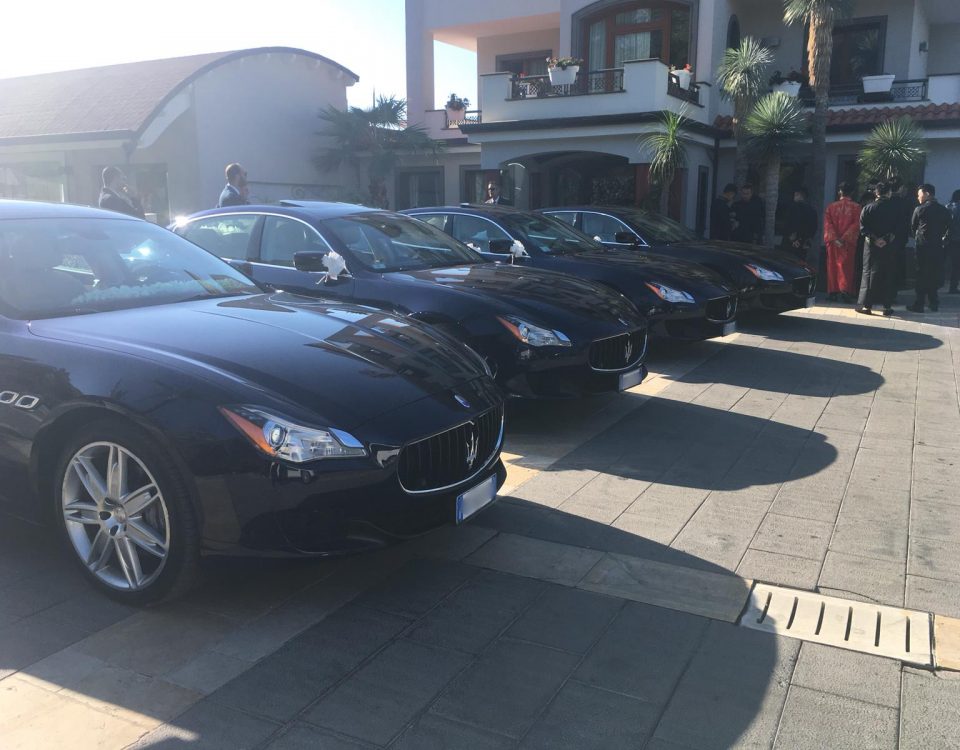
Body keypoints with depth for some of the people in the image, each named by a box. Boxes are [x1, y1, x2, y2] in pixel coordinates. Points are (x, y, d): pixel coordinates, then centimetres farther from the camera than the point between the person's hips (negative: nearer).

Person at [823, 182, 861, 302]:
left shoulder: (831, 206, 2)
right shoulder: (856, 207, -2)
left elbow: (827, 223, -5)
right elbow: (856, 224, -10)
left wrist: (834, 238, -9)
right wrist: (845, 238, -12)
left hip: (833, 242, 1)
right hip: (849, 243, -1)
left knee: (833, 266, 8)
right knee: (846, 266, 4)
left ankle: (832, 292, 8)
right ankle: (845, 290, -8)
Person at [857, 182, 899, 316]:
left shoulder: (868, 208, -4)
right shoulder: (894, 209, -2)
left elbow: (863, 228, -11)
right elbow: (896, 229, -7)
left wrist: (874, 239, -10)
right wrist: (887, 239, -7)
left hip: (871, 245, -1)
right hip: (888, 246, 1)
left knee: (868, 273, 4)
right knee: (887, 275, 7)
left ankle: (866, 305, -1)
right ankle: (887, 306, 9)